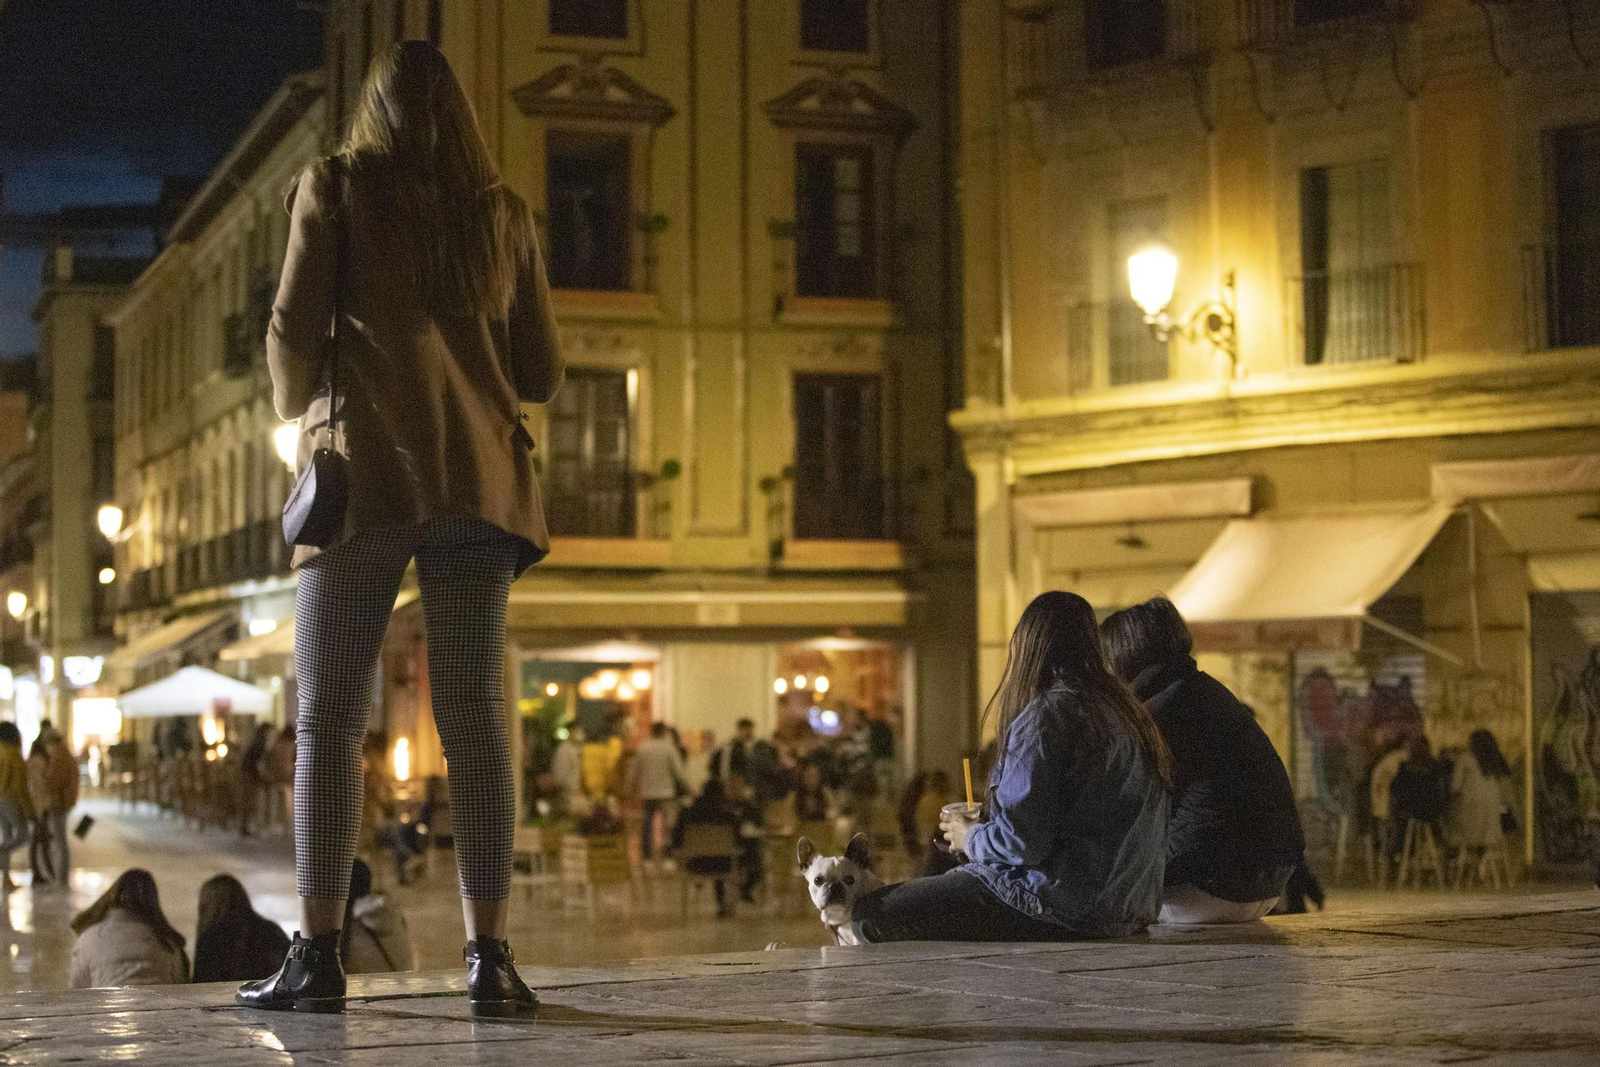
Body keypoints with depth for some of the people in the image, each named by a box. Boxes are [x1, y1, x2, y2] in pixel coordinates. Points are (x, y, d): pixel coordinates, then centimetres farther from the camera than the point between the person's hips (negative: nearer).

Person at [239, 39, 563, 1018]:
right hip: (480, 470, 3)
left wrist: (304, 416, 22)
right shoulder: (505, 213, 17)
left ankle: (320, 953, -8)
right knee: (475, 715, -1)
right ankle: (490, 956, -7)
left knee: (331, 716, -2)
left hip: (369, 461, -3)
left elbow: (293, 334, 3)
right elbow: (543, 372, 16)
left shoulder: (336, 188, 9)